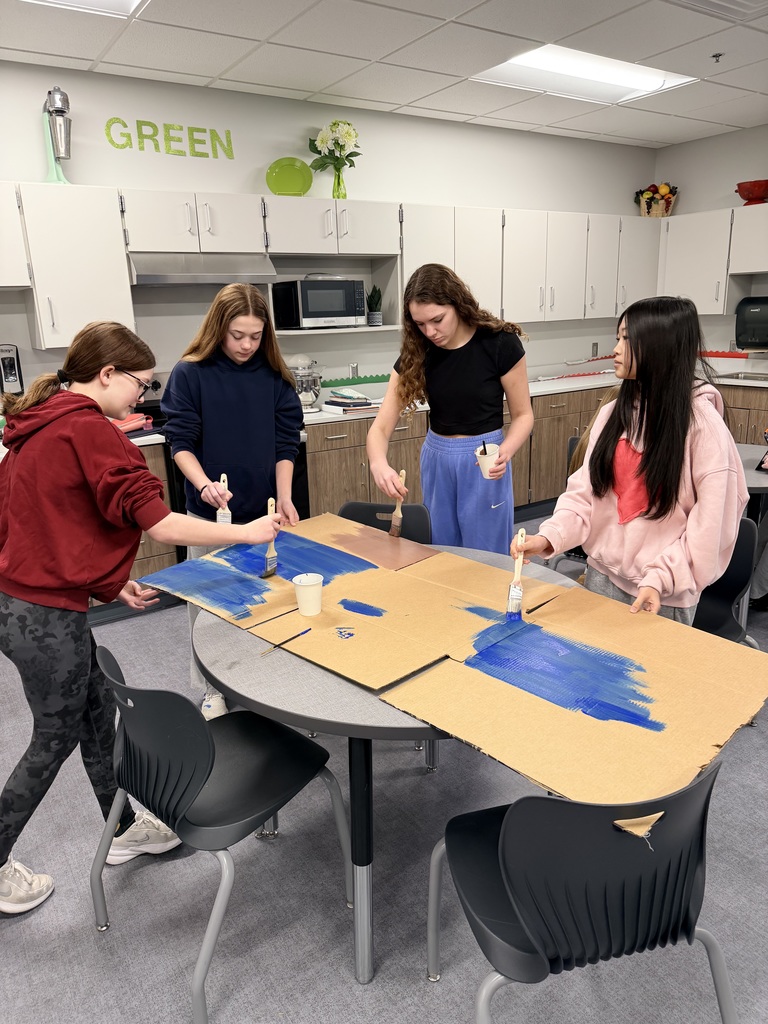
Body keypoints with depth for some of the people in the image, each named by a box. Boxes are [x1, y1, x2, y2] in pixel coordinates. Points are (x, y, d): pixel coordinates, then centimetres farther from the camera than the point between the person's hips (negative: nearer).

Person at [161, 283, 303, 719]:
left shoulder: (274, 375, 1)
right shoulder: (190, 373, -6)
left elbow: (286, 441, 1)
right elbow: (181, 442, -8)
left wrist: (284, 497, -11)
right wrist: (204, 484, -26)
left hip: (263, 510, 2)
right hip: (210, 512, -2)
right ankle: (212, 689, 22)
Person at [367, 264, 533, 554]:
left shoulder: (500, 342, -15)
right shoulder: (415, 354, -8)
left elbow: (523, 414, -6)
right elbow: (381, 427, -11)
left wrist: (505, 452, -27)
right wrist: (379, 464, -34)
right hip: (436, 460, 3)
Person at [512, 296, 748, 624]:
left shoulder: (701, 422, -14)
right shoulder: (613, 413, 1)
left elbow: (711, 520, -14)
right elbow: (586, 489, -1)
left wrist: (662, 578, -19)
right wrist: (550, 535, -16)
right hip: (601, 576, 5)